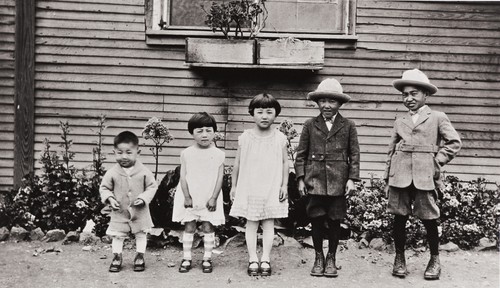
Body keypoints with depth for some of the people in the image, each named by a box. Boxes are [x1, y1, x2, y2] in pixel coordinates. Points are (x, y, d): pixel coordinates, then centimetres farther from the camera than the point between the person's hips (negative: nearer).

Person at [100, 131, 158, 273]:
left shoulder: (144, 171, -12)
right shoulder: (112, 173, -11)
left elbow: (152, 186, -4)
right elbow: (104, 188, 0)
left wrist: (144, 198, -18)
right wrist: (110, 199, -17)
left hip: (140, 211, 0)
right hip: (119, 212, 0)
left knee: (141, 234, 13)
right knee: (117, 235, 7)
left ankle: (140, 257, 30)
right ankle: (116, 257, 25)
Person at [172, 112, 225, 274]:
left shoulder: (218, 154, -2)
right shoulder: (187, 153, -1)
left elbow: (219, 178, -3)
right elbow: (183, 176, -2)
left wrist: (214, 198, -9)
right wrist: (186, 196, -9)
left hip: (210, 199, 0)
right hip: (190, 198, 1)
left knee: (208, 227, 3)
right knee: (189, 227, 5)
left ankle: (207, 258, 13)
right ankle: (186, 258, 14)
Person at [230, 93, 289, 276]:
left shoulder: (280, 138, -2)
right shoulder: (245, 138, -2)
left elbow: (284, 163, 2)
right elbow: (237, 163, 4)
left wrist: (284, 185, -1)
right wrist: (234, 185, 6)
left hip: (272, 189, 0)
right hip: (249, 188, 0)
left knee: (268, 223, 4)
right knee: (251, 223, 4)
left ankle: (266, 259, 11)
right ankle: (253, 260, 10)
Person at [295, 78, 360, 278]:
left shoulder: (348, 126, 5)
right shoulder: (310, 125, 6)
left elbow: (354, 154, 3)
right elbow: (301, 154, 6)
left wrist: (352, 179, -4)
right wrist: (301, 178, 0)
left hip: (338, 182, 0)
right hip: (315, 180, 1)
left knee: (334, 221, 6)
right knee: (316, 220, 4)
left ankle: (331, 258, 22)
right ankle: (318, 257, 21)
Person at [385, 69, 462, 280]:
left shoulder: (438, 118, 7)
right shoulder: (400, 122, 15)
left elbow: (454, 142, 2)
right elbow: (391, 151, 15)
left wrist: (438, 161, -4)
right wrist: (388, 177, 9)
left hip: (425, 177, -3)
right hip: (400, 176, 3)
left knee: (429, 219, 1)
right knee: (399, 218, 4)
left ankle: (434, 260, 17)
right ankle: (399, 259, 17)